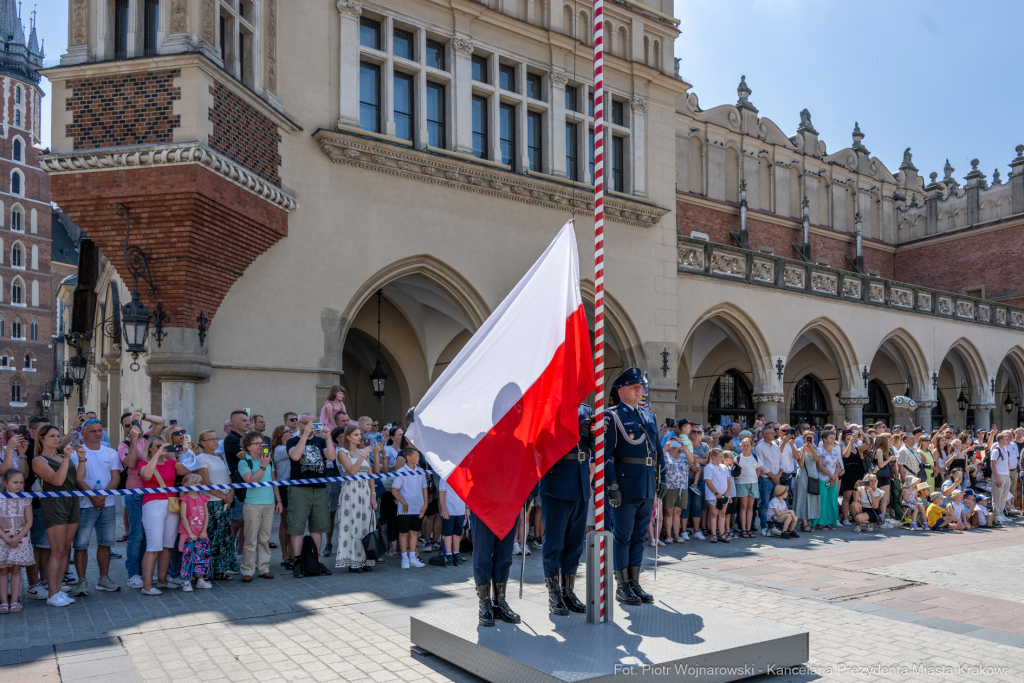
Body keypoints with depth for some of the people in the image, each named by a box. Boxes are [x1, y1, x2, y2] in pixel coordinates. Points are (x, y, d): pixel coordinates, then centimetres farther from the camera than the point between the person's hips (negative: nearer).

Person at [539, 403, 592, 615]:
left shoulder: (586, 411, 10)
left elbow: (595, 449, 7)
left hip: (581, 488, 6)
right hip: (556, 488, -6)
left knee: (575, 543, 13)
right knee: (554, 541, 3)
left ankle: (568, 592, 25)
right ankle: (554, 596, 14)